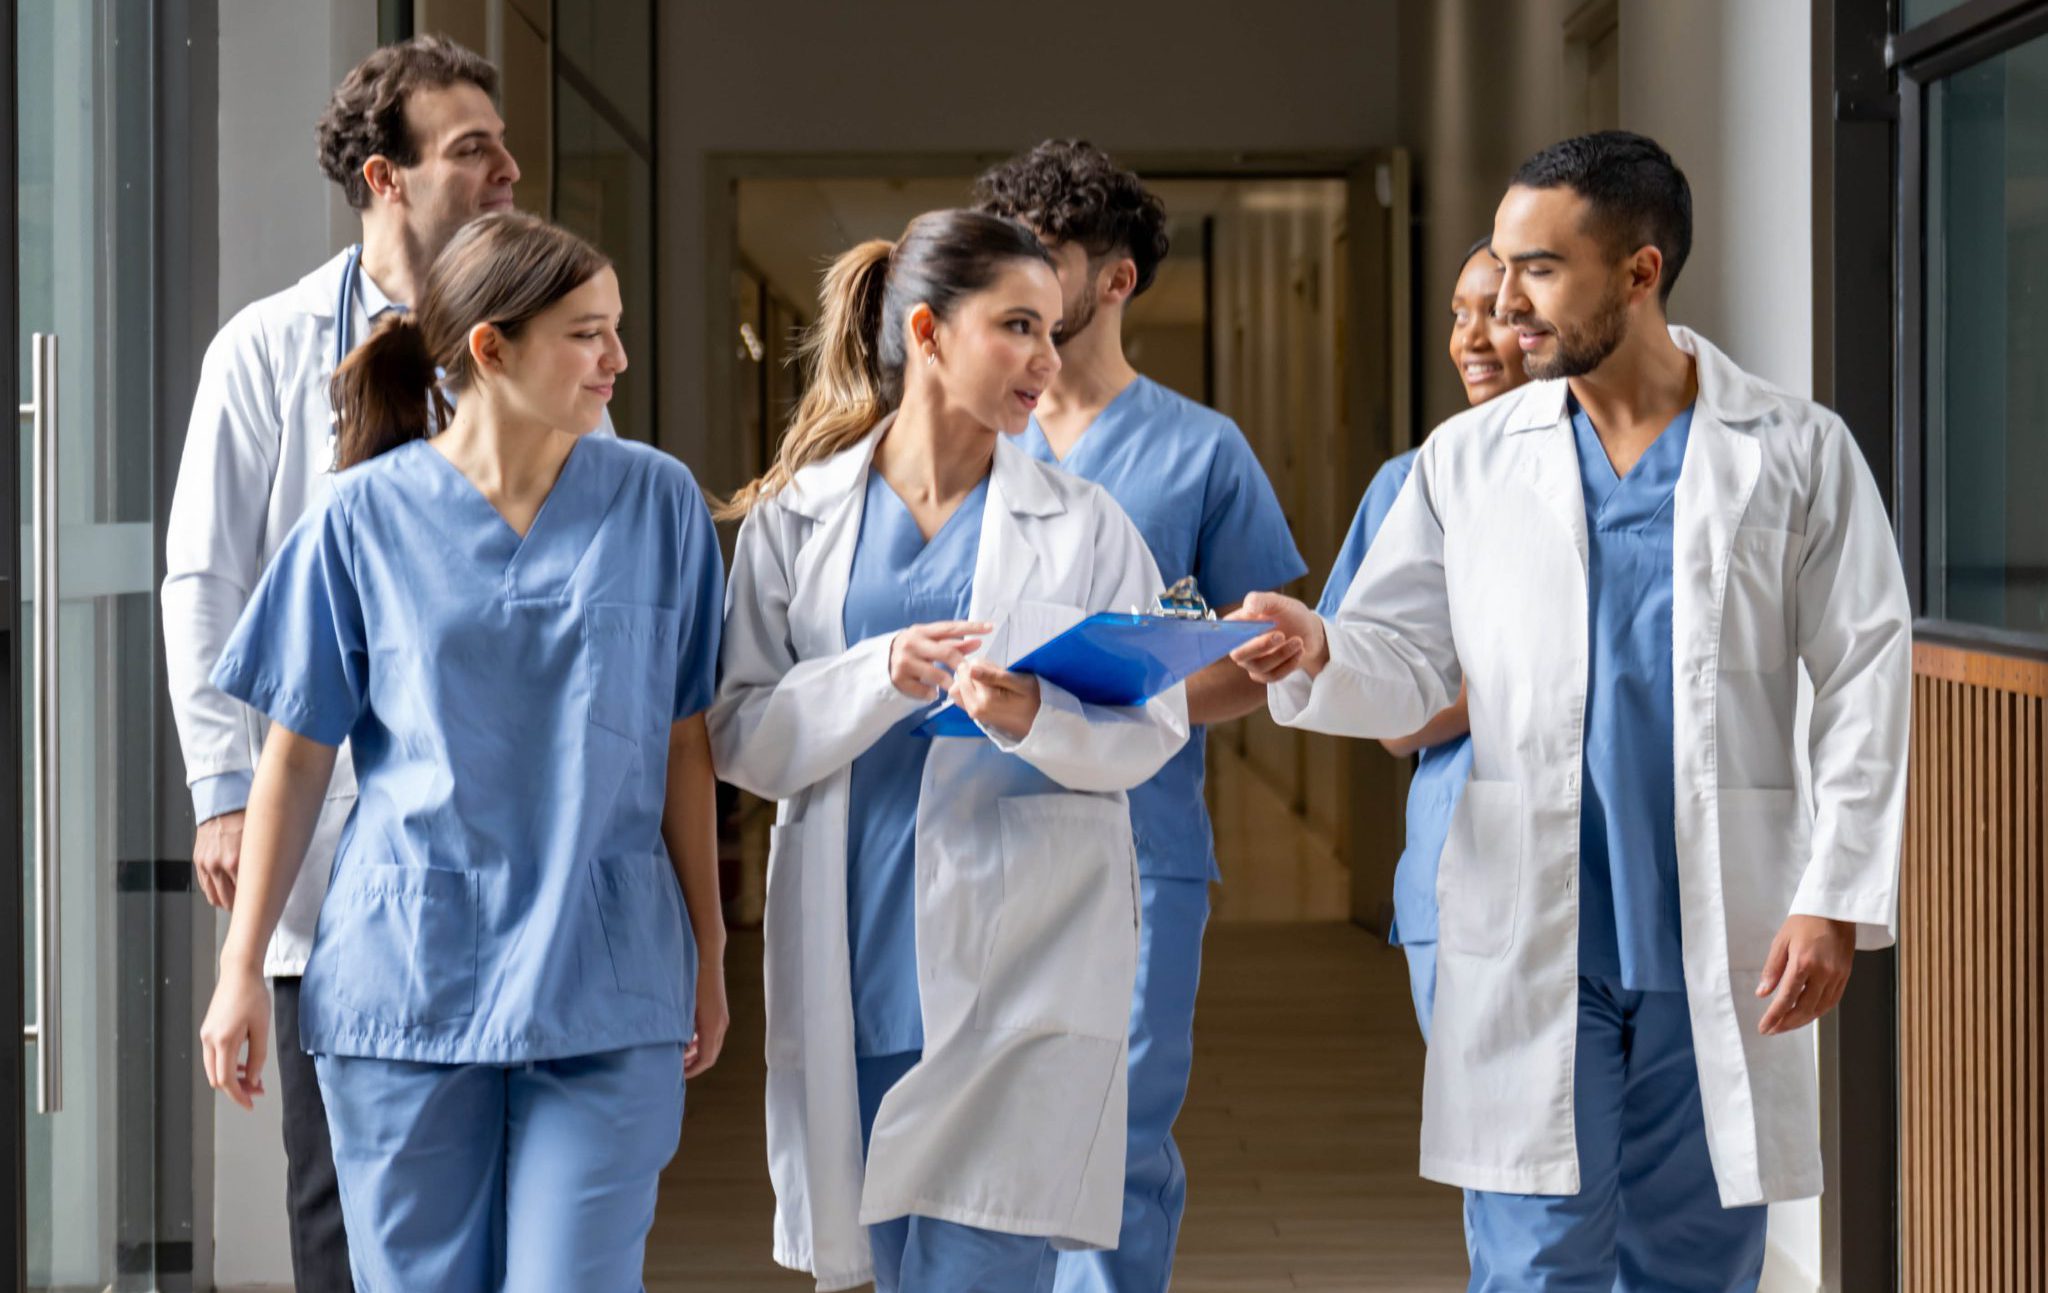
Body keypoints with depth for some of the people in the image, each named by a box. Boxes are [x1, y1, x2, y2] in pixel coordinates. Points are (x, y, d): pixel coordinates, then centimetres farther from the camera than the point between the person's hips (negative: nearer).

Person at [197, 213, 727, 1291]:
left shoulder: (657, 501, 3)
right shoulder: (366, 516, -1)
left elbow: (681, 743, 7)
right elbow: (297, 754, 4)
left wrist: (708, 953, 8)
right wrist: (241, 970, 2)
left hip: (604, 987, 0)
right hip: (408, 978, 0)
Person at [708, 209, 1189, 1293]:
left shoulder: (1085, 528, 6)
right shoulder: (794, 521, 7)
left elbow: (1152, 726, 2)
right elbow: (742, 739, 1)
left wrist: (1036, 720, -19)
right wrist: (880, 677, -16)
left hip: (1020, 964, -1)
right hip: (859, 963, 2)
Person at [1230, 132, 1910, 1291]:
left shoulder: (1796, 451, 2)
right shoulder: (1468, 460, 7)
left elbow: (1868, 682, 0)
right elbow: (1406, 663, 6)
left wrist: (1837, 899, -7)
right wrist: (1318, 654, -18)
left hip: (1722, 946, -1)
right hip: (1532, 944, 1)